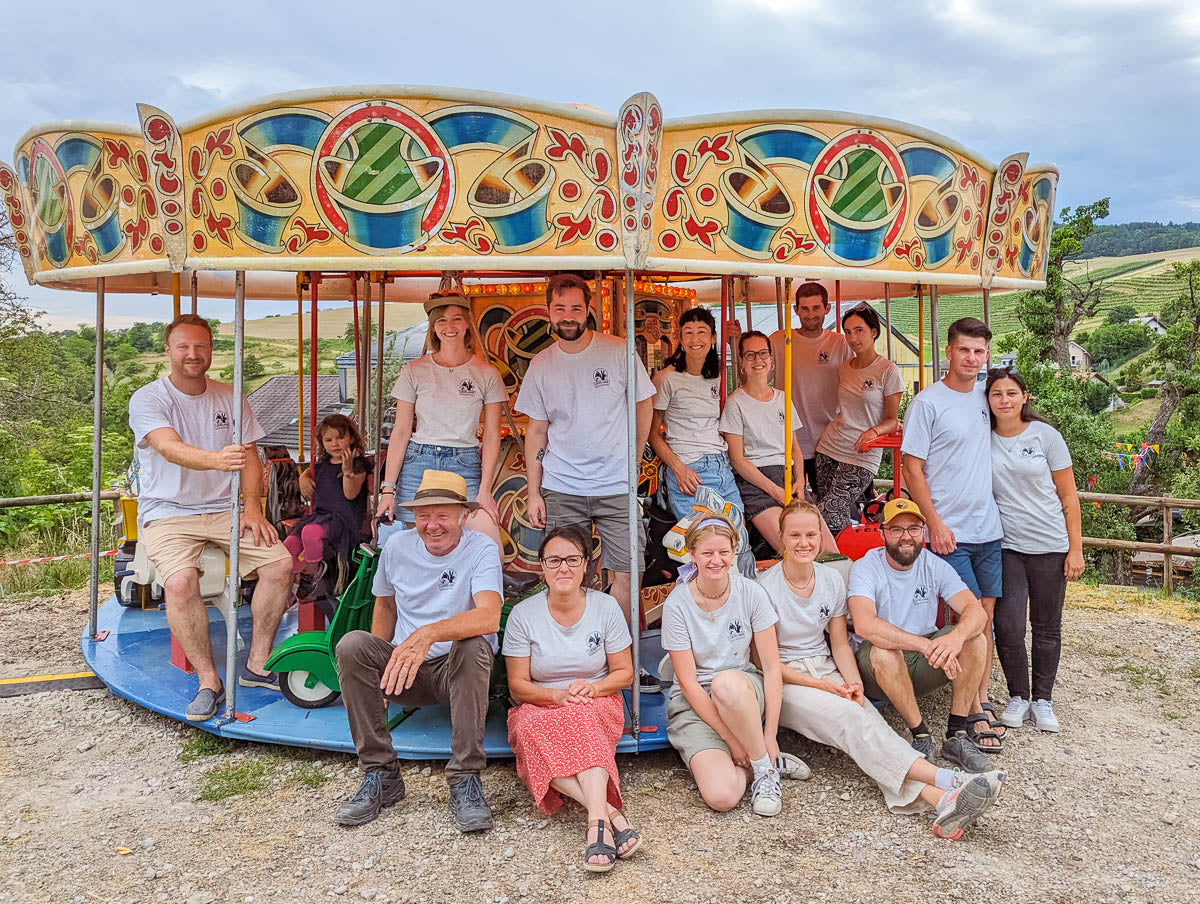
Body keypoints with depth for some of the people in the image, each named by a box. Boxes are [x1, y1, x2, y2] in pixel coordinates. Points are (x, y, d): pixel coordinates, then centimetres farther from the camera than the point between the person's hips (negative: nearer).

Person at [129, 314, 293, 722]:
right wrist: (217, 459, -47)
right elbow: (170, 448, -26)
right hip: (168, 512, -4)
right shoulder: (147, 399, -6)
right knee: (180, 581, -31)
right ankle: (208, 681, -15)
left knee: (281, 562, -16)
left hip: (225, 508, 4)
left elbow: (250, 458, 9)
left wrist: (252, 507, -7)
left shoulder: (230, 398, 9)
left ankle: (257, 665, -1)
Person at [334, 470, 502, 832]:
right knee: (352, 645, -22)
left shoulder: (481, 548, -13)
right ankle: (381, 775, -13)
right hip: (405, 671, 4)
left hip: (457, 671, -4)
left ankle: (465, 779, -25)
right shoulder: (397, 546, 2)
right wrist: (380, 667, 11)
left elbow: (489, 617, -31)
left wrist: (427, 634, -45)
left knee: (473, 645, -36)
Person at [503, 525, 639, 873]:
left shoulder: (605, 607, -1)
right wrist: (559, 695, -22)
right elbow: (518, 686, -2)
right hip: (541, 707, 1)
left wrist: (591, 688, -18)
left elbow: (624, 673, 3)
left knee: (580, 716, -36)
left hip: (596, 705, 0)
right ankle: (609, 812, -42)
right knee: (531, 727, -35)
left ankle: (596, 822, -47)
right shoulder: (523, 614, -4)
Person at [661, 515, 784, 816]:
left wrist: (770, 736, -14)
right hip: (694, 703, -1)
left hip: (746, 693, 2)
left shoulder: (751, 592, -8)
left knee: (726, 681, -38)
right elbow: (689, 683, -12)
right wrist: (732, 739, -16)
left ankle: (765, 767, -14)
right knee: (721, 796, -27)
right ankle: (754, 759, 5)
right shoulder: (677, 604, -13)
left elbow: (771, 667, -7)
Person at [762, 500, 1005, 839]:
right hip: (785, 682, -4)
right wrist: (821, 686, -17)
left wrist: (854, 683, -9)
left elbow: (840, 644, 10)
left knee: (866, 719, -25)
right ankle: (949, 782, -42)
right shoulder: (766, 588, -10)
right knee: (850, 717, -30)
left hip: (828, 671, 4)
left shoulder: (831, 579, 6)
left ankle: (941, 802, -47)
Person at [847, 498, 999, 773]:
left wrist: (956, 637, -38)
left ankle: (958, 735, -15)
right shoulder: (865, 568, -14)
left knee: (973, 638, -18)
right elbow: (864, 625, -32)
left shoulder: (934, 565, -1)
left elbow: (977, 611, -14)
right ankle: (921, 736, -20)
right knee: (883, 649, -36)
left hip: (922, 667, 4)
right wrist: (926, 645, -39)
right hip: (879, 669, -4)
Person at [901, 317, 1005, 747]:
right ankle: (976, 710, 5)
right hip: (950, 532, -6)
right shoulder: (927, 402, -7)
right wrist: (936, 523, -14)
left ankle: (982, 697, 21)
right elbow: (912, 468, -9)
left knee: (986, 617, 9)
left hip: (988, 529, 6)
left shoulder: (984, 397, 10)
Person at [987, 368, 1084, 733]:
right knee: (1008, 627, -6)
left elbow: (1068, 497, 0)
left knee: (1047, 627, 9)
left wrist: (1075, 549, -3)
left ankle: (1043, 700, 24)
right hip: (1006, 546, 1)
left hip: (1050, 546, 0)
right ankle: (1018, 696, 15)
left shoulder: (1045, 435, -3)